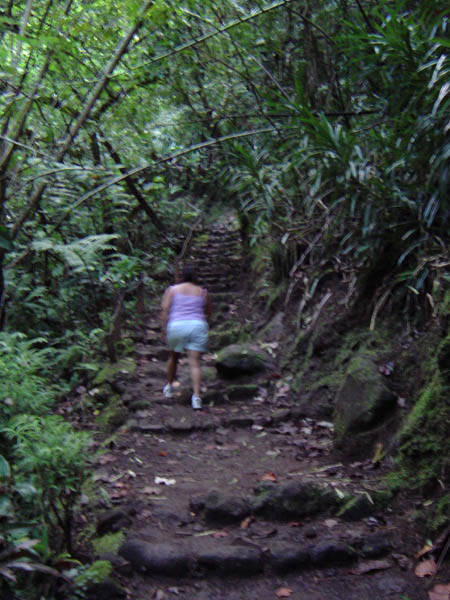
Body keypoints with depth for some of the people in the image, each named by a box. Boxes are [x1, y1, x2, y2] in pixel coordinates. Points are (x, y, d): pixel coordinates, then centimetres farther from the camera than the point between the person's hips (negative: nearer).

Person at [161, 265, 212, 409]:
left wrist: (164, 328, 1)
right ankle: (196, 396, -18)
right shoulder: (203, 292, 16)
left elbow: (165, 309, 0)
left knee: (173, 357, 22)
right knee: (195, 362, -5)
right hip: (198, 326, 0)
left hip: (177, 326, 0)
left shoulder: (172, 289, 12)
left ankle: (169, 387, 37)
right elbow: (209, 313, 18)